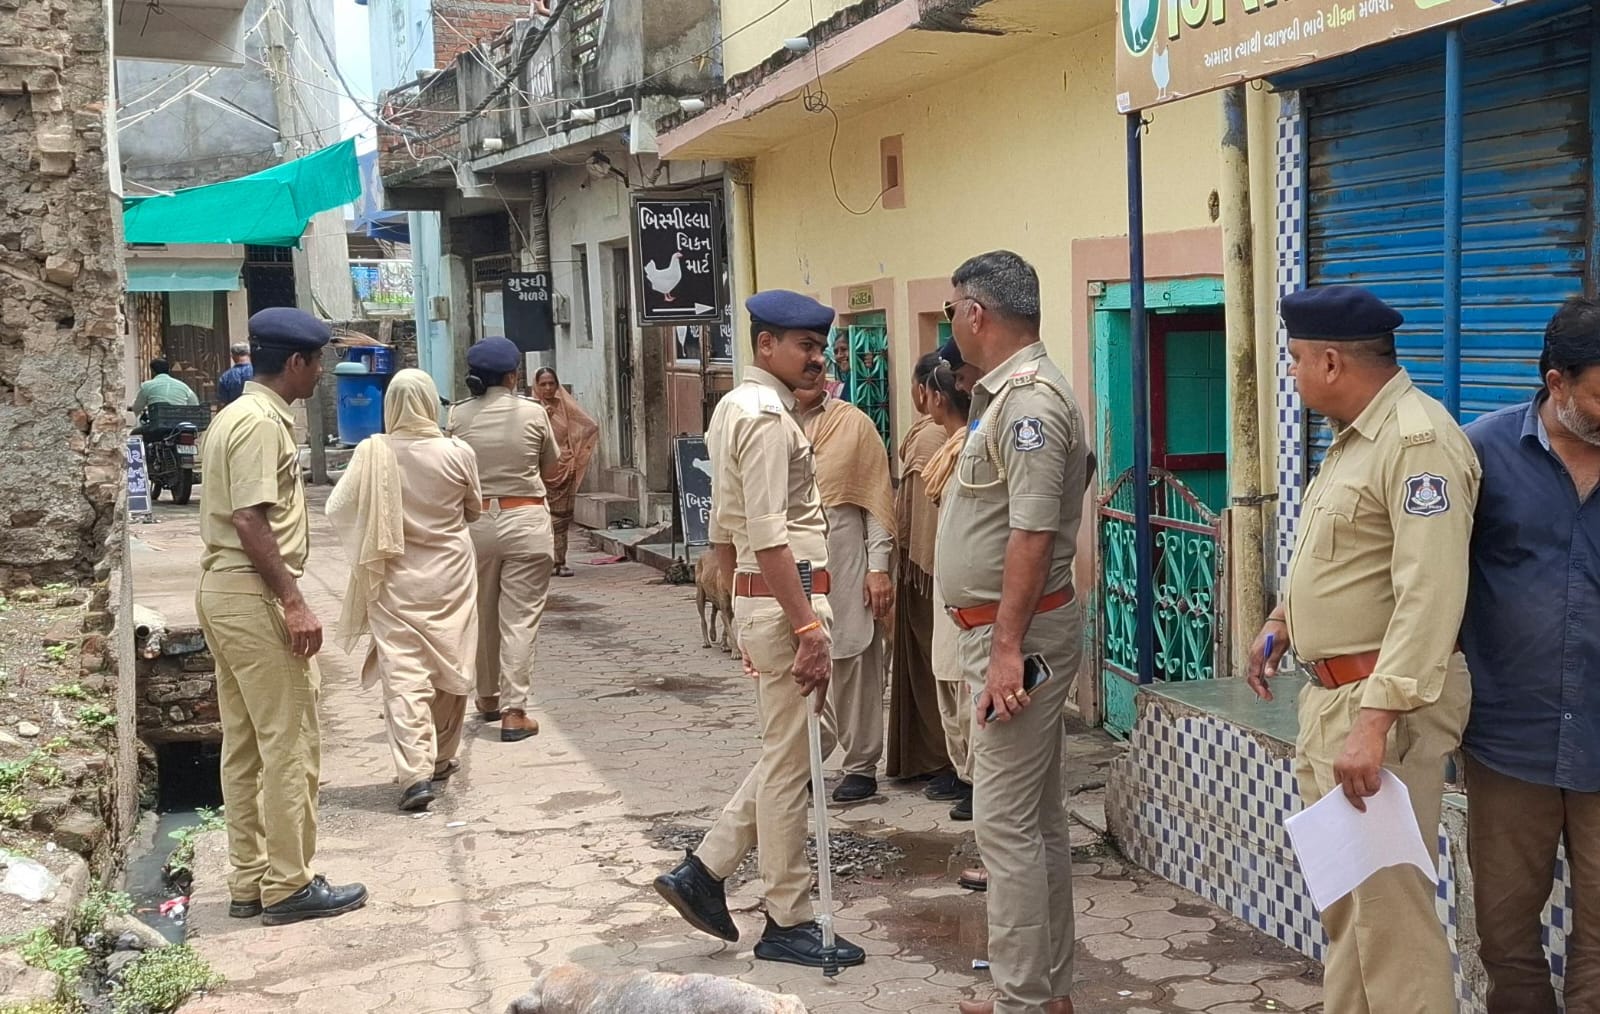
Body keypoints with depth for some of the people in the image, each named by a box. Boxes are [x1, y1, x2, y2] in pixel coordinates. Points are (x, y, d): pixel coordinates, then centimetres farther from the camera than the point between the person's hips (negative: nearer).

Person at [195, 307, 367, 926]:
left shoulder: (239, 415, 16)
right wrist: (294, 603, -23)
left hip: (223, 591, 11)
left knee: (244, 745, 13)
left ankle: (249, 882, 21)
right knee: (290, 743, -3)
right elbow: (252, 523, -22)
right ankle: (288, 887, 4)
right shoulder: (263, 422, -15)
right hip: (255, 595, -11)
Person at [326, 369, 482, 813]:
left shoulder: (372, 453, -11)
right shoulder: (458, 453, -8)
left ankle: (416, 771, -13)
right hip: (450, 575, 2)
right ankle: (442, 757, 30)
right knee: (450, 666, 16)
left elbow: (338, 509, -3)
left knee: (403, 674, -2)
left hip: (396, 579, -1)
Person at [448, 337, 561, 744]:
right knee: (520, 618, 0)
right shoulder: (533, 412, -5)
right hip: (526, 520, -2)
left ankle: (488, 697, 33)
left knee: (483, 615, 17)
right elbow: (552, 465, 8)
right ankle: (514, 711, -3)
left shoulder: (458, 415, -2)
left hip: (476, 522, 2)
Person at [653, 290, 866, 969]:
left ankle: (703, 871, 21)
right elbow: (769, 537, -23)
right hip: (785, 601, -10)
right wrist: (808, 628, -23)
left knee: (785, 756, 18)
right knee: (789, 764, 1)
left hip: (757, 599, 10)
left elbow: (723, 526, 20)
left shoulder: (733, 408, 16)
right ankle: (788, 925, 13)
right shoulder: (768, 416, -15)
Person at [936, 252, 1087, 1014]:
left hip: (1016, 632, -11)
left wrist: (1007, 648, -24)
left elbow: (1032, 532, -23)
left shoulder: (1030, 400, -17)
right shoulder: (1008, 393, 15)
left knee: (1006, 823, -6)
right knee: (1039, 819, 15)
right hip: (1007, 630, 11)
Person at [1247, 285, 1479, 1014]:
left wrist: (1375, 721, -31)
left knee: (1387, 903, -6)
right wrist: (1281, 622, 29)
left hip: (1383, 705, -10)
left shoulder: (1418, 441, -20)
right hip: (1330, 695, 10)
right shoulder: (1357, 435, 13)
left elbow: (1431, 596, -28)